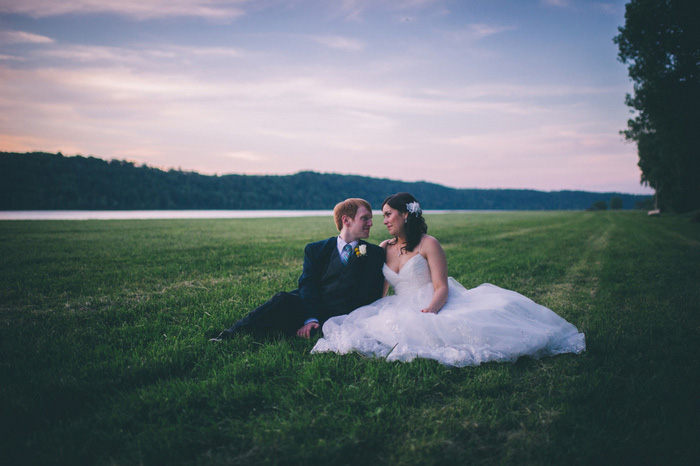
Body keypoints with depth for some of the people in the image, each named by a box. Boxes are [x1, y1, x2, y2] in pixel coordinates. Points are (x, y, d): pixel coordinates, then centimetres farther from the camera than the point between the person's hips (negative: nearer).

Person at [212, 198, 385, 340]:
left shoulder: (375, 253, 12)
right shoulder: (315, 250, 11)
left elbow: (373, 296, 2)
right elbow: (308, 285, -4)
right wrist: (311, 319, -20)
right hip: (311, 311, 1)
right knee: (283, 299, -31)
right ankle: (230, 336, -23)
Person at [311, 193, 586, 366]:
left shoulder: (428, 244, 1)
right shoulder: (383, 249, 16)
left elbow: (441, 288, -8)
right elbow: (380, 291, 11)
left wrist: (429, 310, -29)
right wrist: (370, 313, -10)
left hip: (433, 306, -3)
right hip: (402, 310, 3)